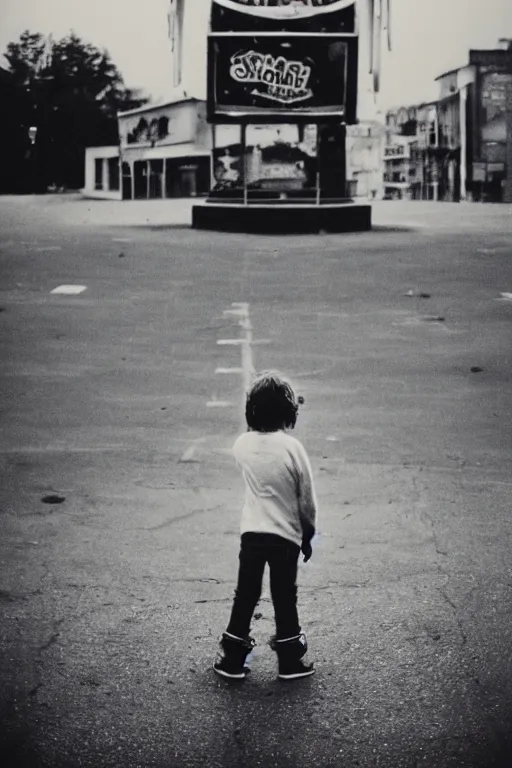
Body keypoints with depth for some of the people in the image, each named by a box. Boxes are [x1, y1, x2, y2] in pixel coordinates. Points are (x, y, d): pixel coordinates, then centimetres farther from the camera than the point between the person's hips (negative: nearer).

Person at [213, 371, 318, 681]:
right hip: (286, 535, -3)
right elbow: (307, 499, -8)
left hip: (251, 532, 3)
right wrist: (309, 534, 7)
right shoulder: (292, 447, -17)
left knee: (245, 596, 13)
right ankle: (290, 661, 21)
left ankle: (232, 659, 19)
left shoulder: (242, 444, -6)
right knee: (284, 598, 10)